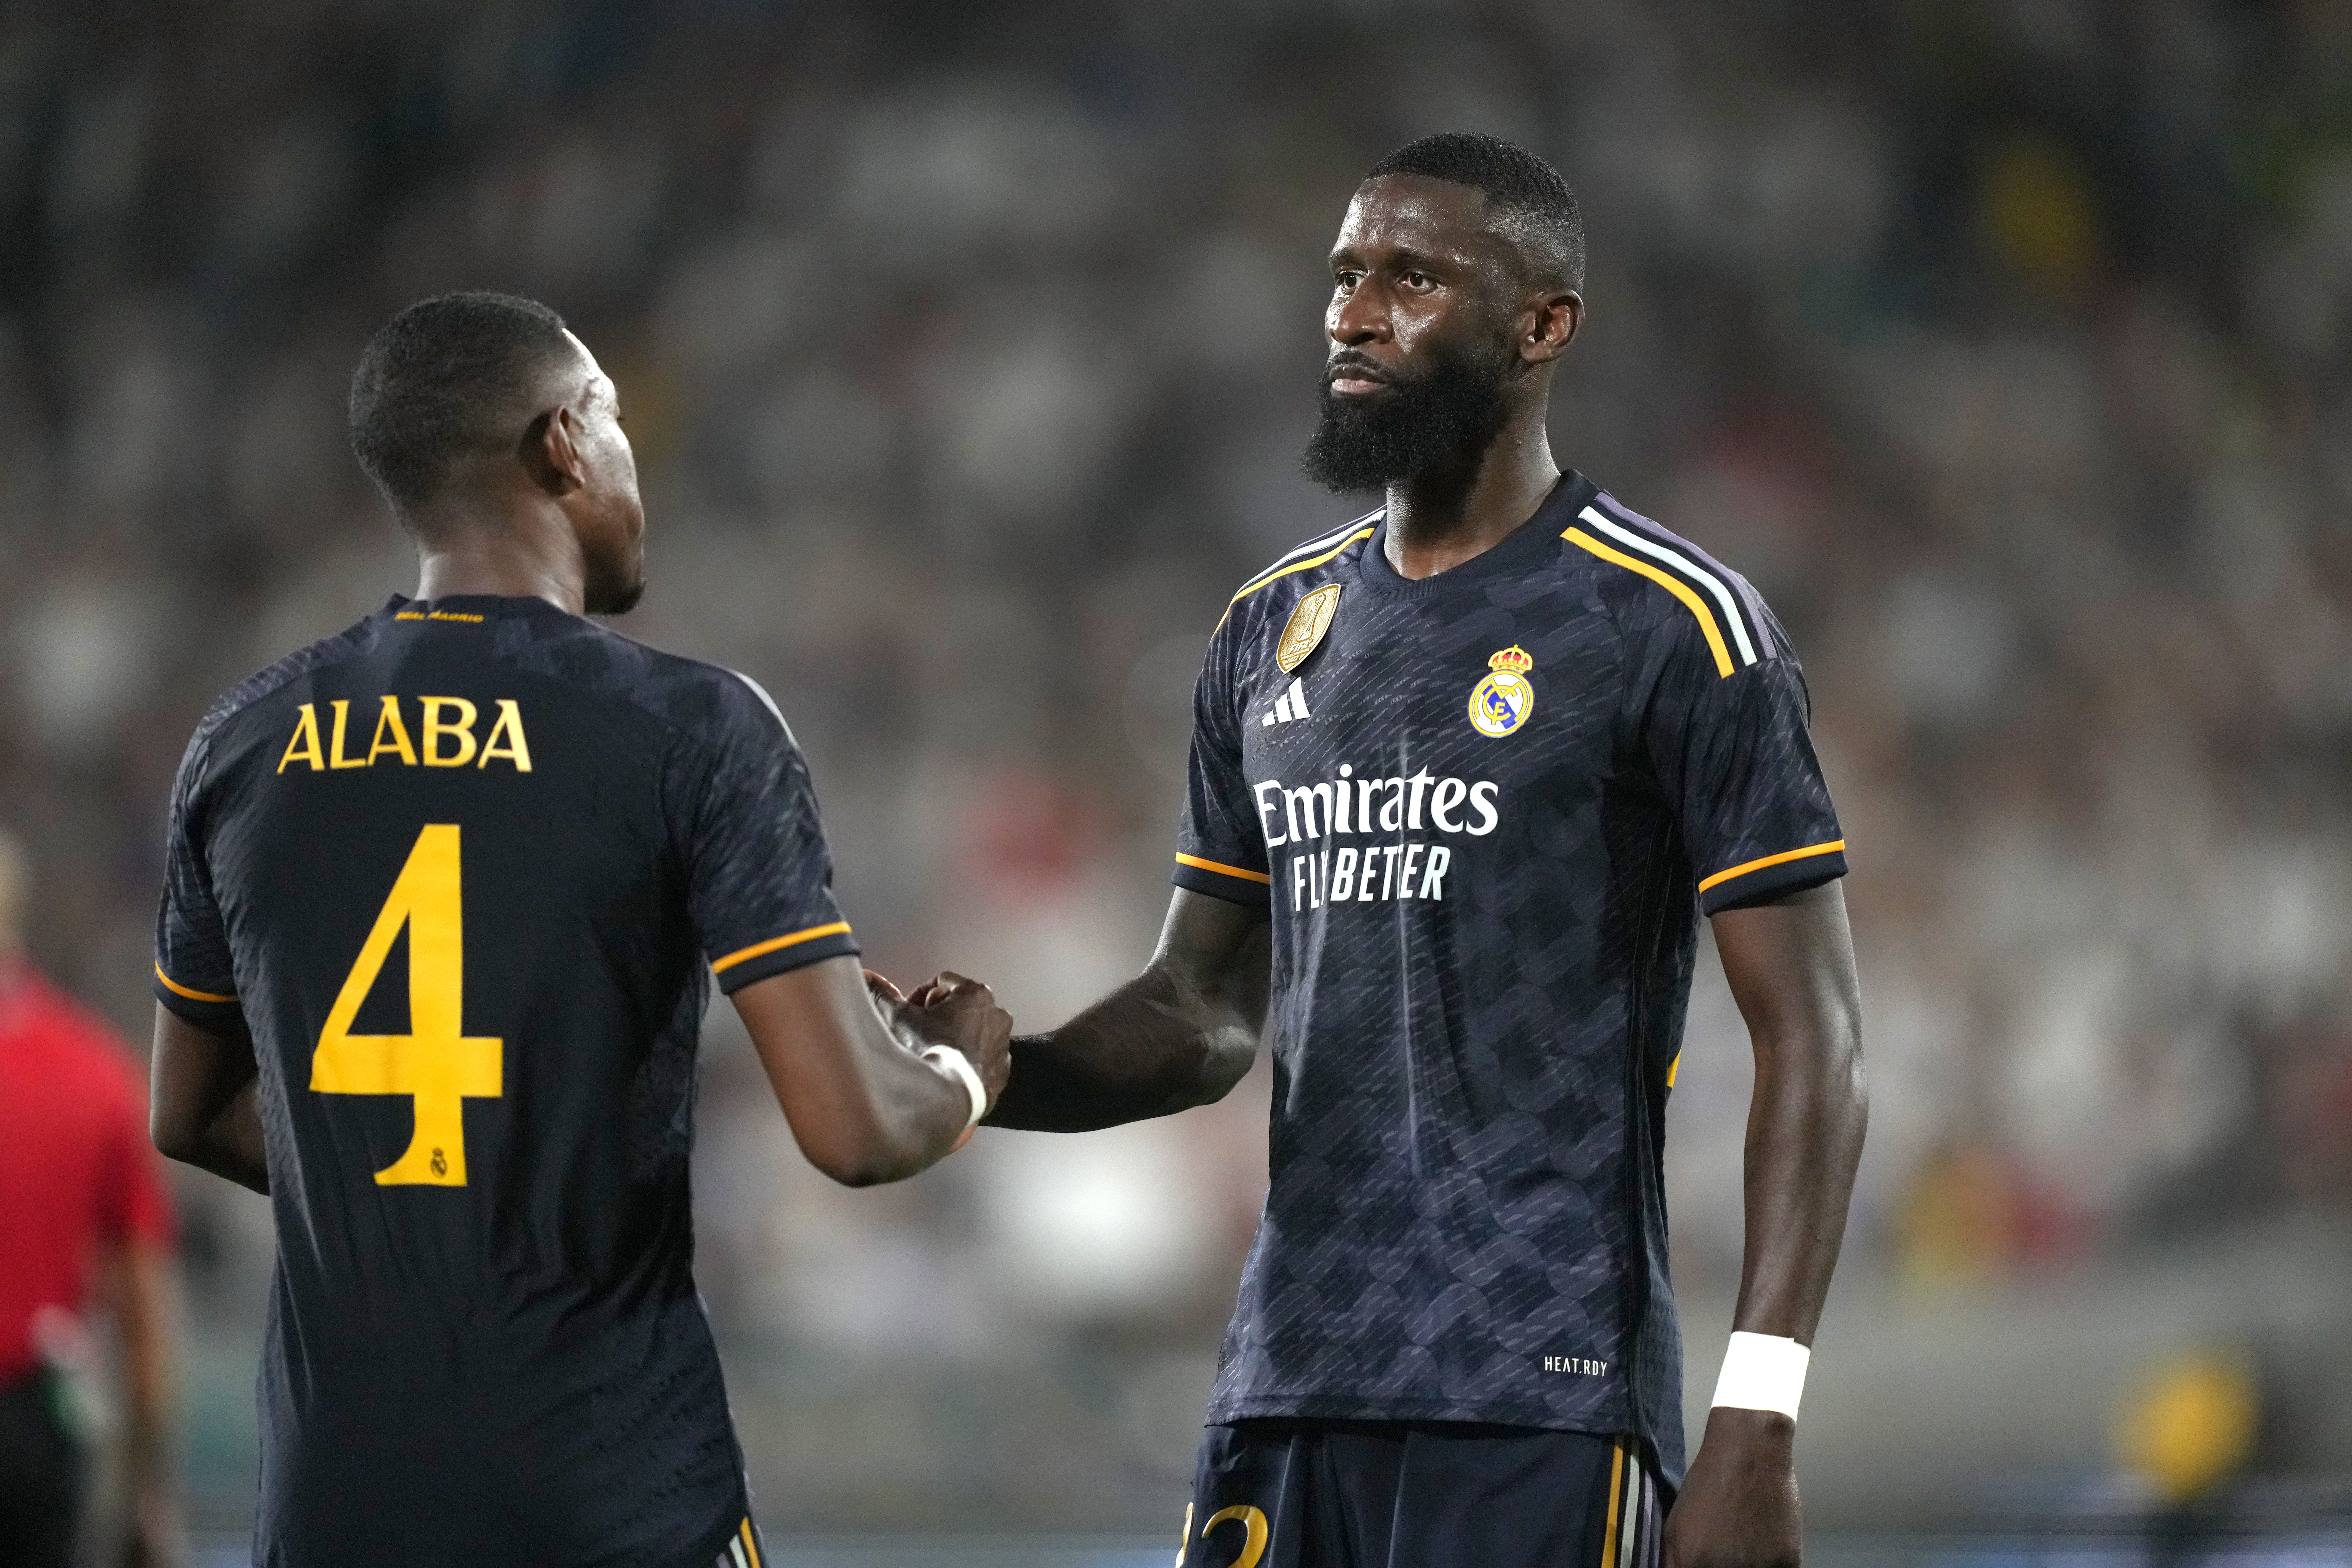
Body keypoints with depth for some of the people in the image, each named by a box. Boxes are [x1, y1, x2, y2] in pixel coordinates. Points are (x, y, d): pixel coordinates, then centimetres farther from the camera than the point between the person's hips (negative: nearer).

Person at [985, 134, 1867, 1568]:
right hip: (1291, 1388, 6)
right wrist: (991, 1075, -1)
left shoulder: (1674, 628, -5)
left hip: (1545, 1401, -6)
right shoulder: (1275, 630, 14)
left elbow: (1811, 1043, -7)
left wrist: (1759, 1422, -16)